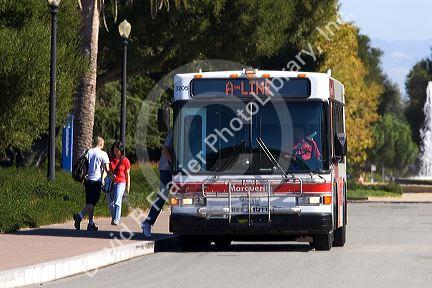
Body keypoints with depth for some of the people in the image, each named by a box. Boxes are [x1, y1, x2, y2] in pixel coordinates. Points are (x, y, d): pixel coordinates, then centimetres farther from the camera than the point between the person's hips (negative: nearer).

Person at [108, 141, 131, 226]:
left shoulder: (125, 161, 1)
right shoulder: (111, 160, 9)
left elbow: (128, 174, 5)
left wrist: (128, 186, 3)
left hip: (120, 183, -4)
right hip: (111, 183, 4)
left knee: (117, 201, -14)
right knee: (111, 203, 2)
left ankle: (116, 219, -15)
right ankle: (113, 218, 16)